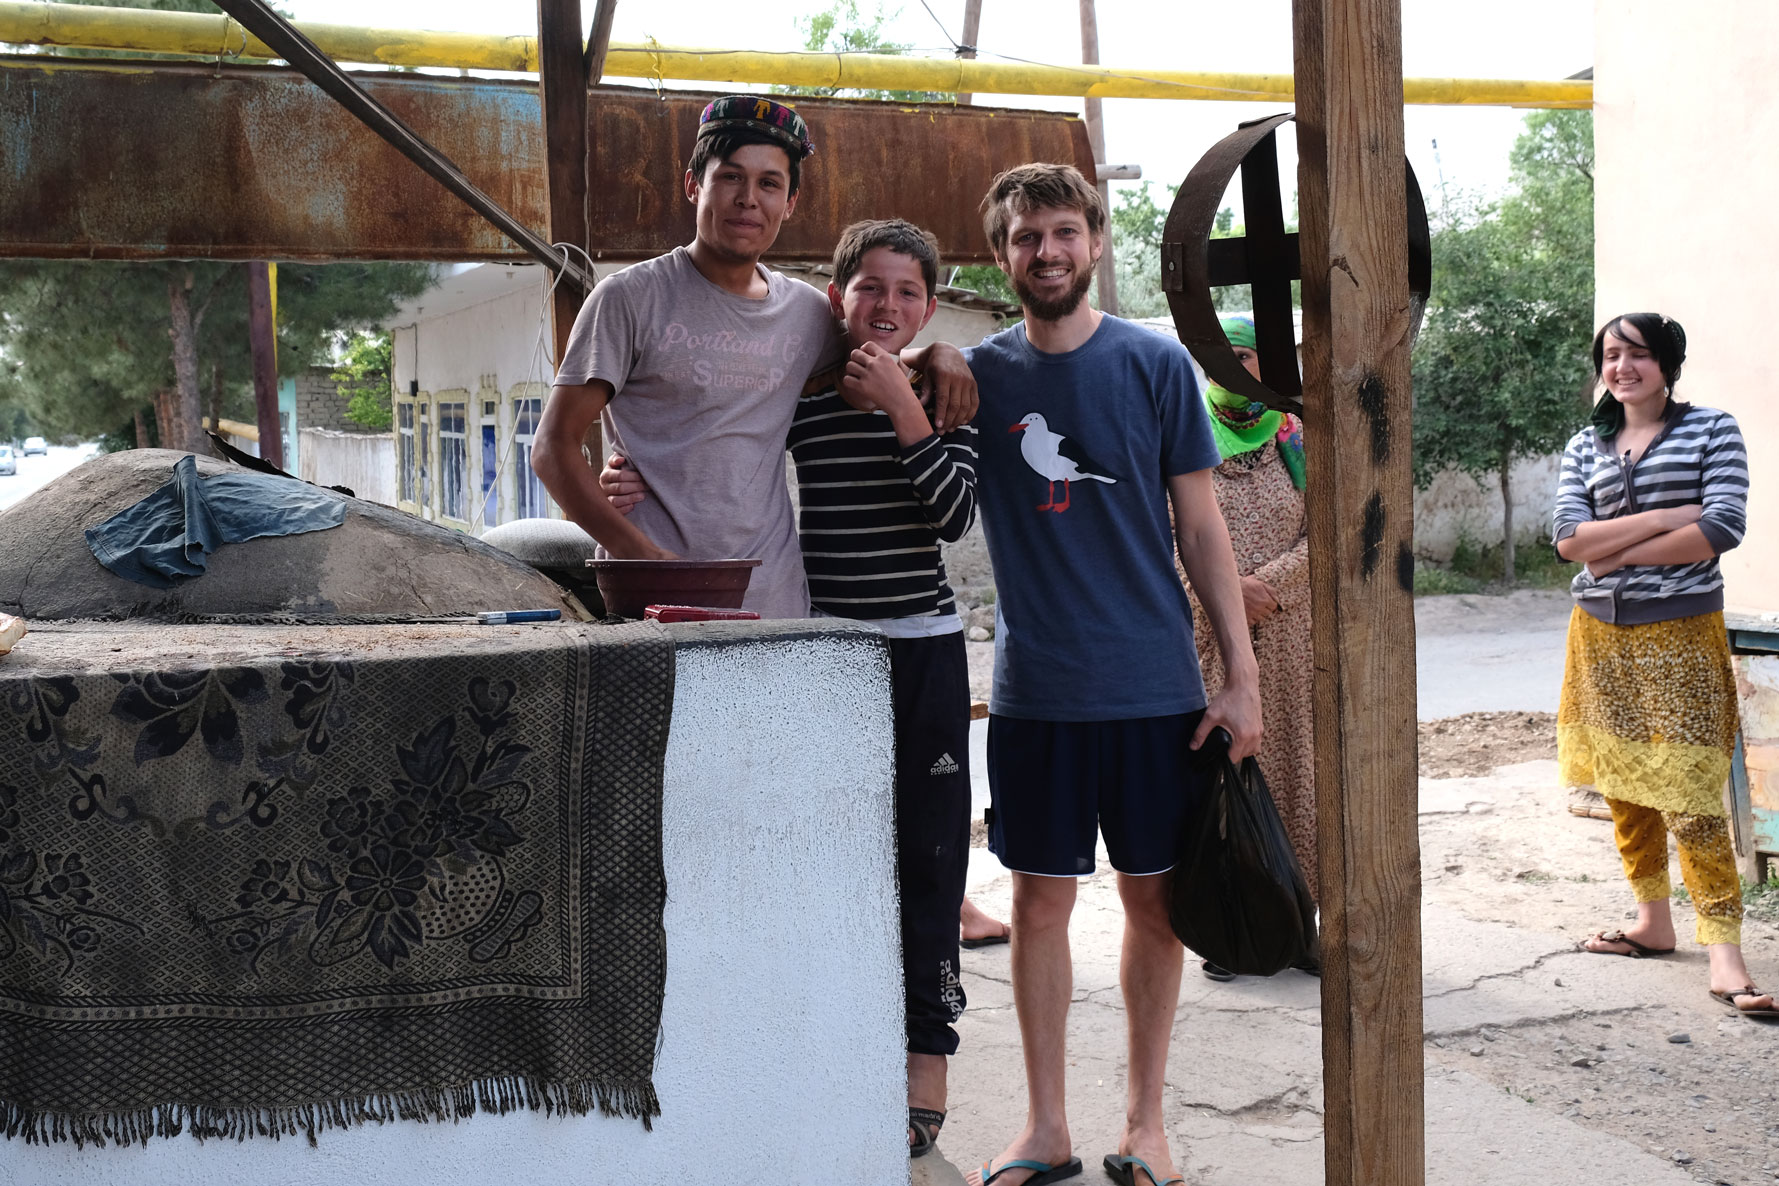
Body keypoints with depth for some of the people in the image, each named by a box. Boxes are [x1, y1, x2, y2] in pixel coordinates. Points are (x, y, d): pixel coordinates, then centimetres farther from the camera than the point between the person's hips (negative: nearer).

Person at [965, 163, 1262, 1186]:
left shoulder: (1155, 363, 0)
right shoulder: (978, 375, 3)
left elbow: (1202, 530, 2)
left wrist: (1242, 677, -2)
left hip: (1155, 684, -1)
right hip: (1035, 689, 1)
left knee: (1154, 901, 7)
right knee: (1041, 901, 7)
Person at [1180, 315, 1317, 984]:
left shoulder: (1296, 441, 7)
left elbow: (1325, 534, 0)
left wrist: (1265, 585, -13)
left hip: (1286, 640, 1)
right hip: (1206, 639, -1)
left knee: (1288, 764, 3)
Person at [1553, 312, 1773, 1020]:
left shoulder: (1712, 431, 1)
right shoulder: (1585, 447, 11)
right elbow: (1568, 539, -3)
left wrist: (1616, 554, -11)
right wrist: (1665, 518, -12)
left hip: (1680, 634, -4)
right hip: (1602, 635, 5)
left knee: (1690, 796, -10)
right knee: (1623, 783, 9)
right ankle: (1653, 922, 23)